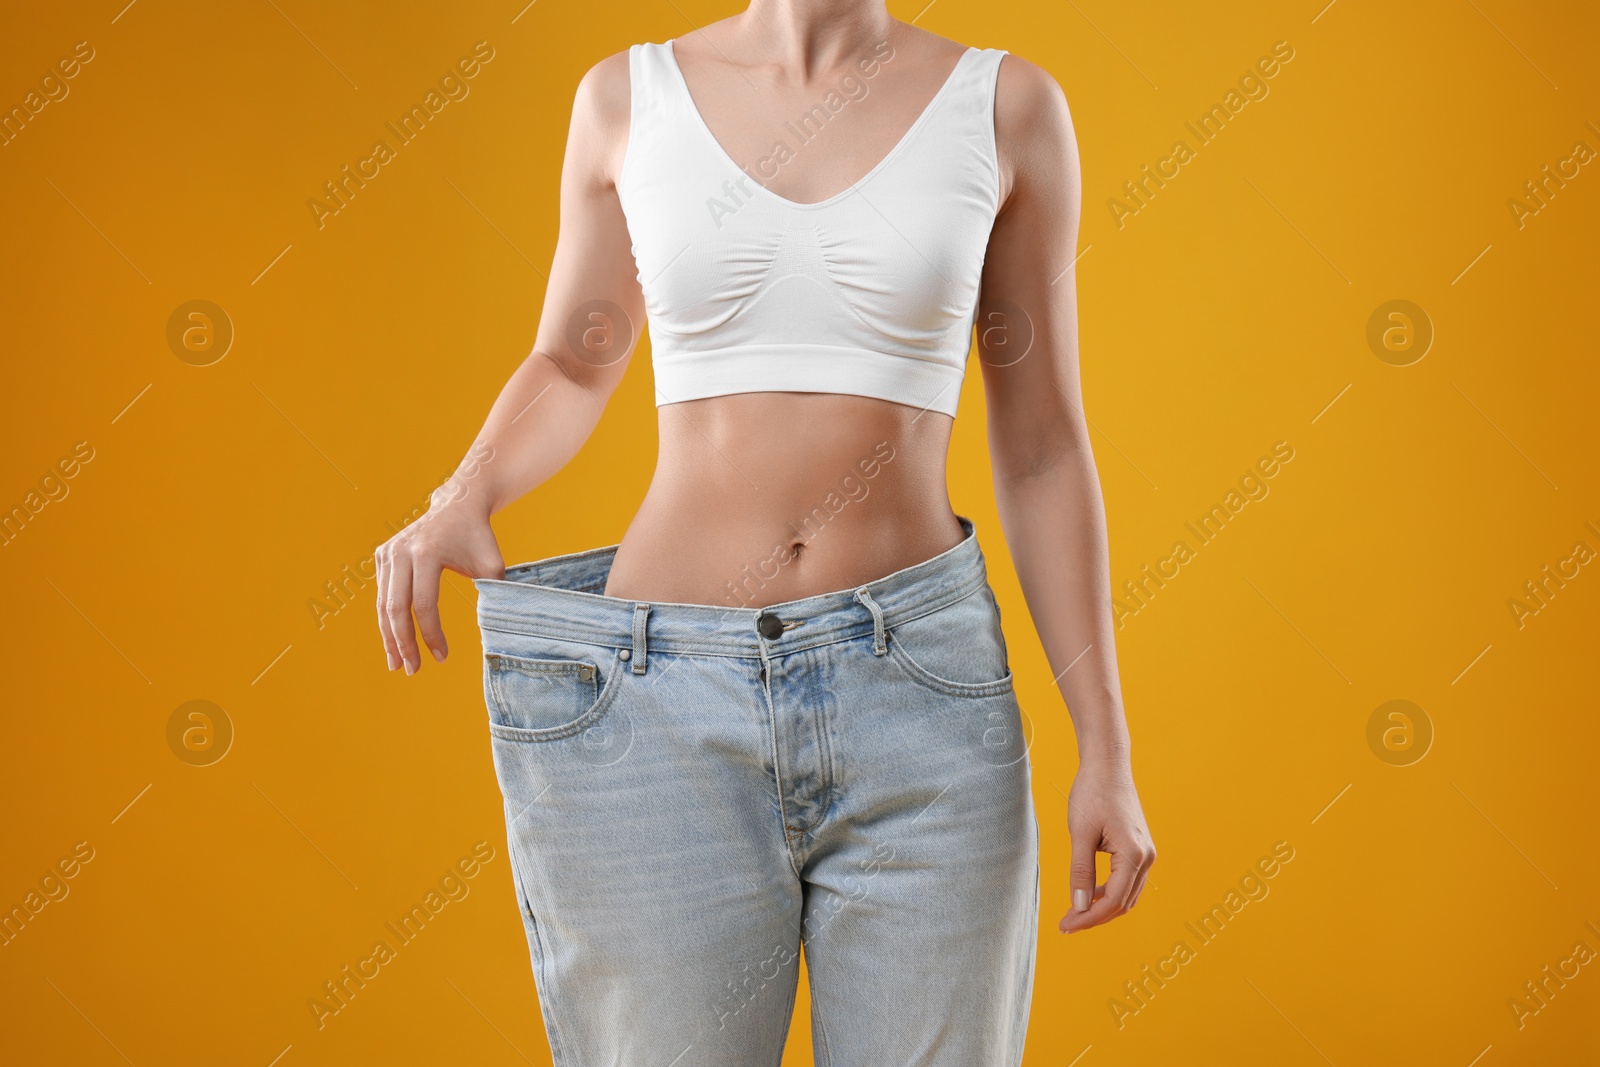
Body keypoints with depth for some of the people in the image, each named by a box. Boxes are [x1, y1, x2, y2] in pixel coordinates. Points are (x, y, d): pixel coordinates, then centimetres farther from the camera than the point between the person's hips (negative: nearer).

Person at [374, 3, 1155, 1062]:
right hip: (662, 708, 1)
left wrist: (1106, 748, 4)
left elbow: (1041, 447, 6)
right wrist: (460, 501, -3)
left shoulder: (1007, 105, 3)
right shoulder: (630, 97, 6)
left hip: (920, 697, 0)